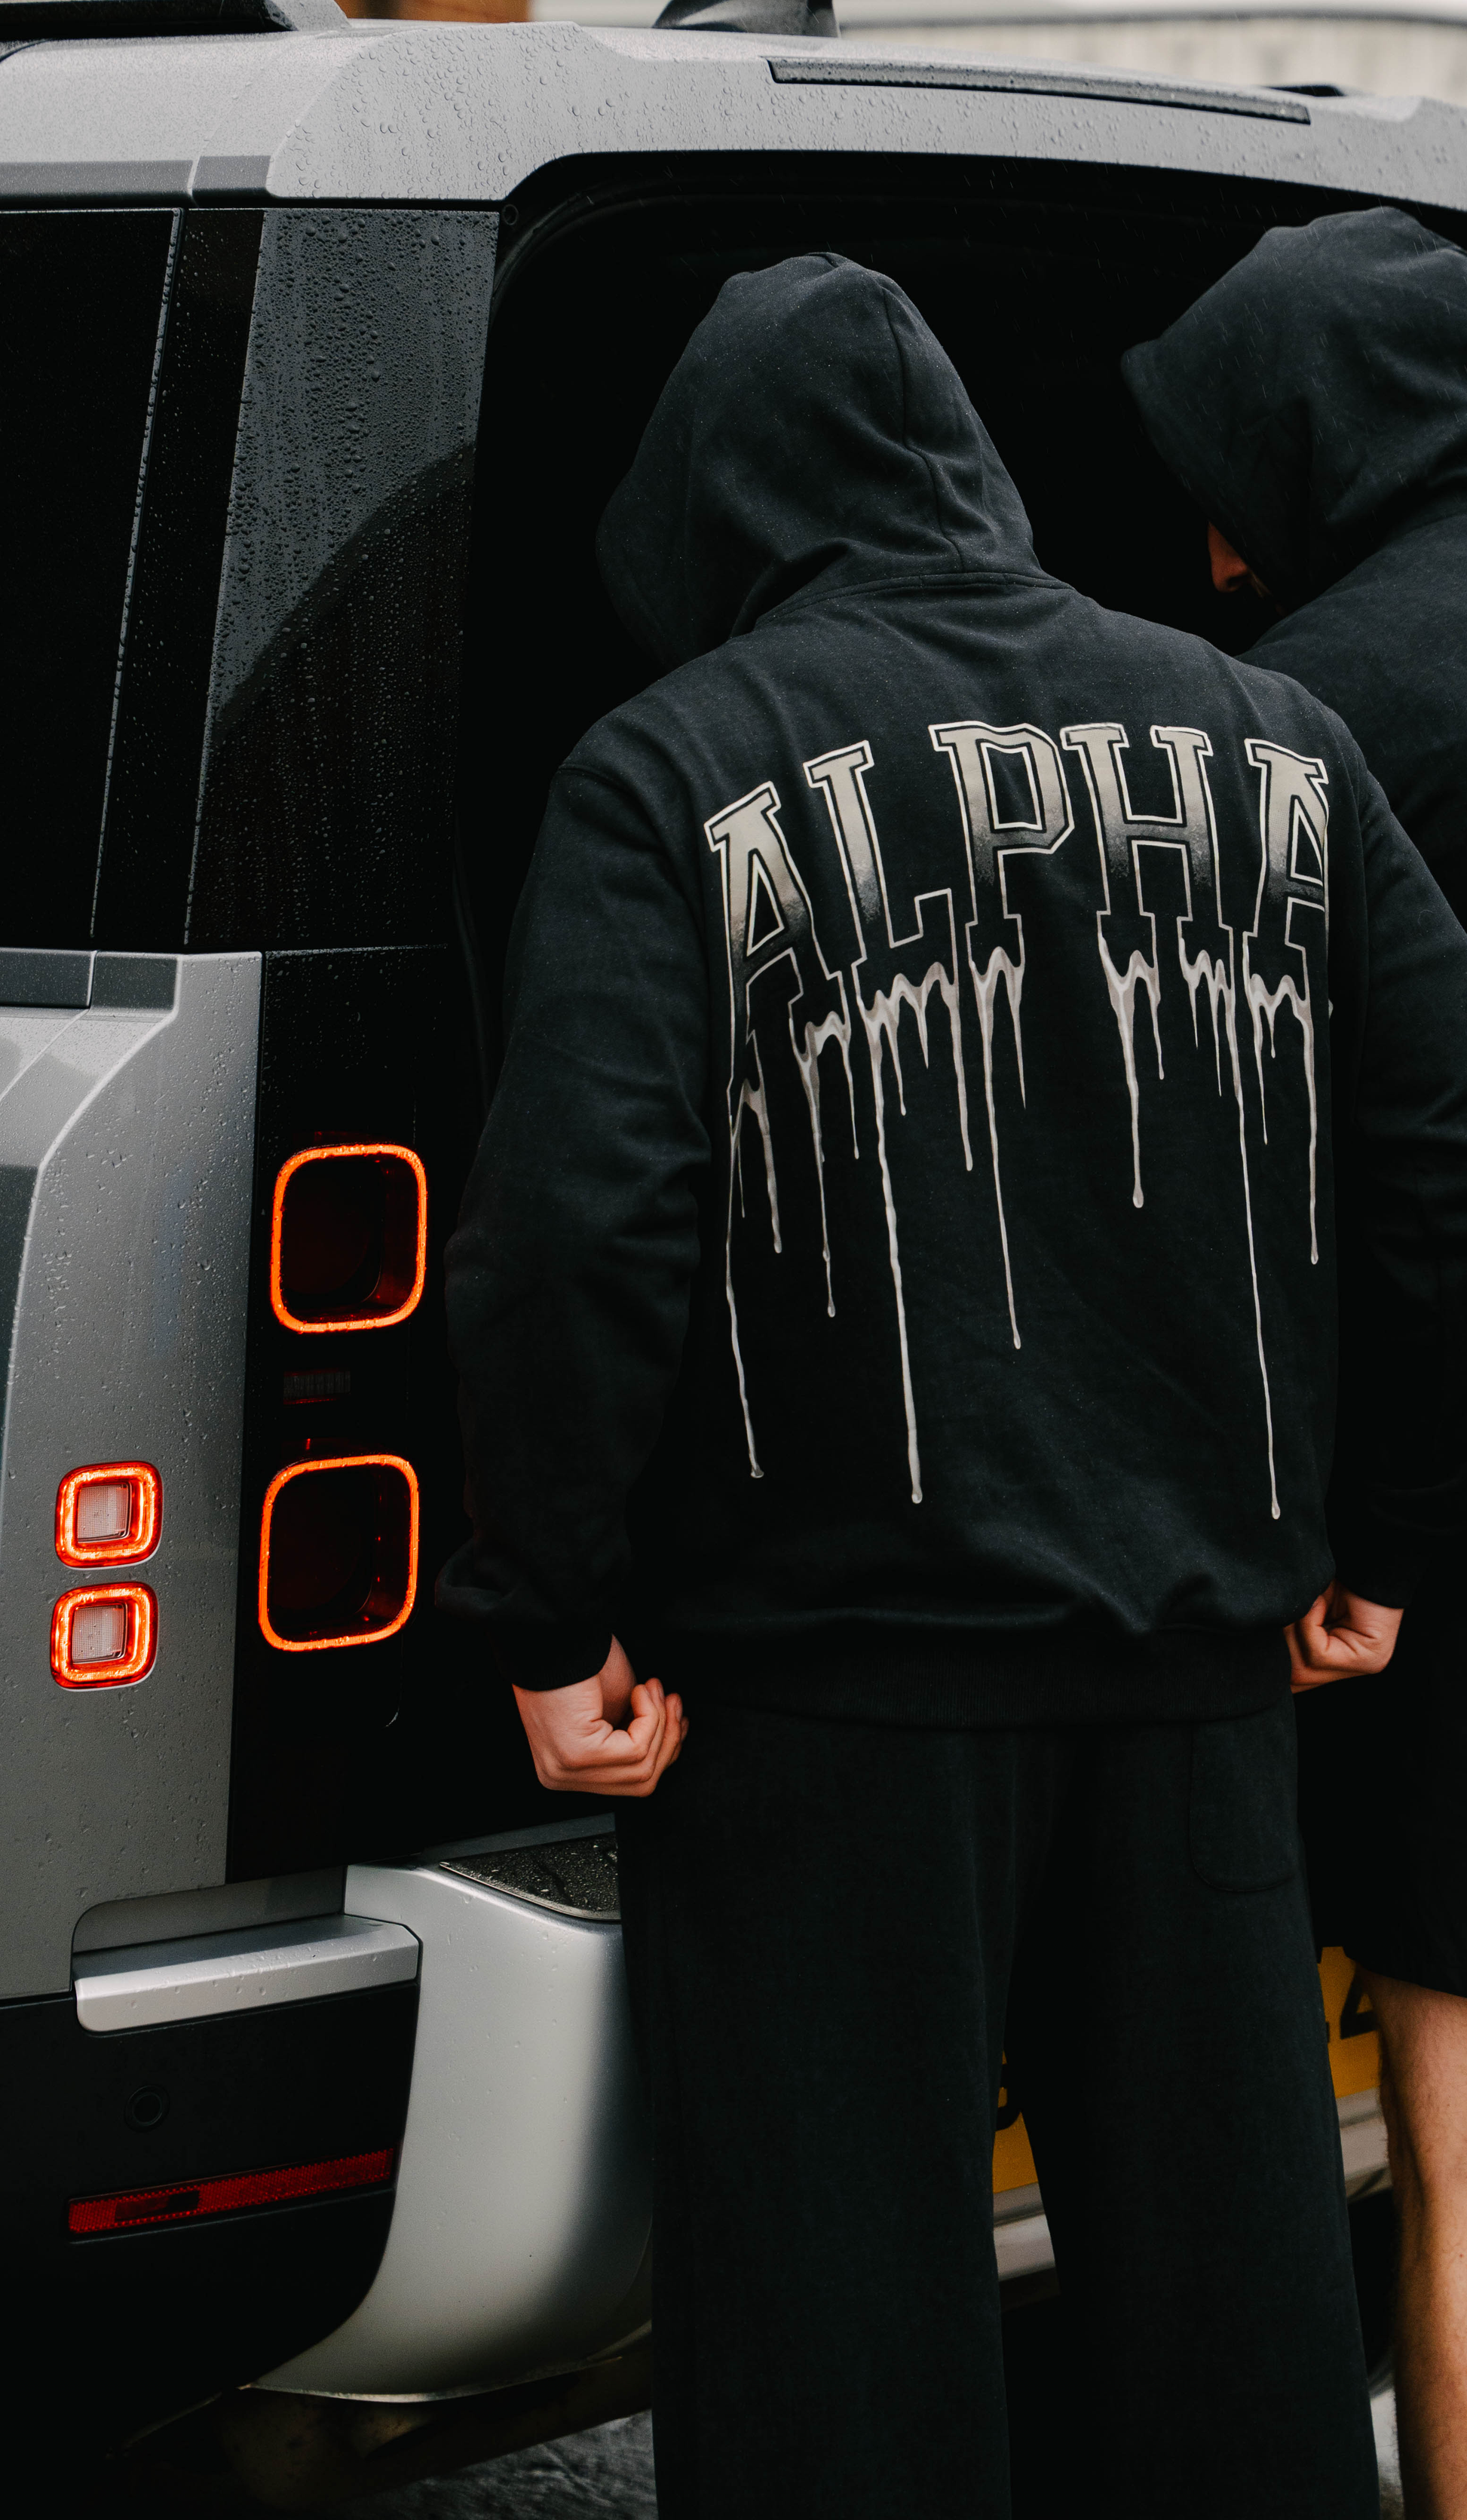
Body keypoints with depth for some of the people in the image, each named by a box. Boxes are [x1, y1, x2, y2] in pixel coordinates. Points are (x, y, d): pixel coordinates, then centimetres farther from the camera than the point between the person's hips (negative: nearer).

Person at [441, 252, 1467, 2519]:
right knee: (1232, 2306, 16)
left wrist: (551, 1624, -9)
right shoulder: (1260, 740, 8)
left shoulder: (673, 773, -7)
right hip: (1200, 1653, 5)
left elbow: (579, 1226, -17)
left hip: (825, 1666, -4)